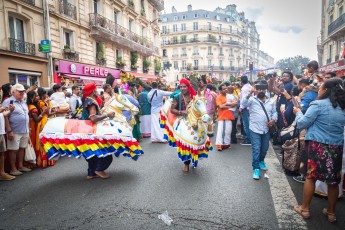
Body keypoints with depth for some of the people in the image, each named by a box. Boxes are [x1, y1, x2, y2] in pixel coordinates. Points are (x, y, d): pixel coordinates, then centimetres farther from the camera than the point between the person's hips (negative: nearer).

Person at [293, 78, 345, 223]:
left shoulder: (318, 104, -10)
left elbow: (302, 124, -8)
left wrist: (298, 112, 9)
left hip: (318, 145, -5)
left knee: (311, 176, 6)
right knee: (333, 180, 13)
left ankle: (304, 209, 17)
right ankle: (331, 212, 26)